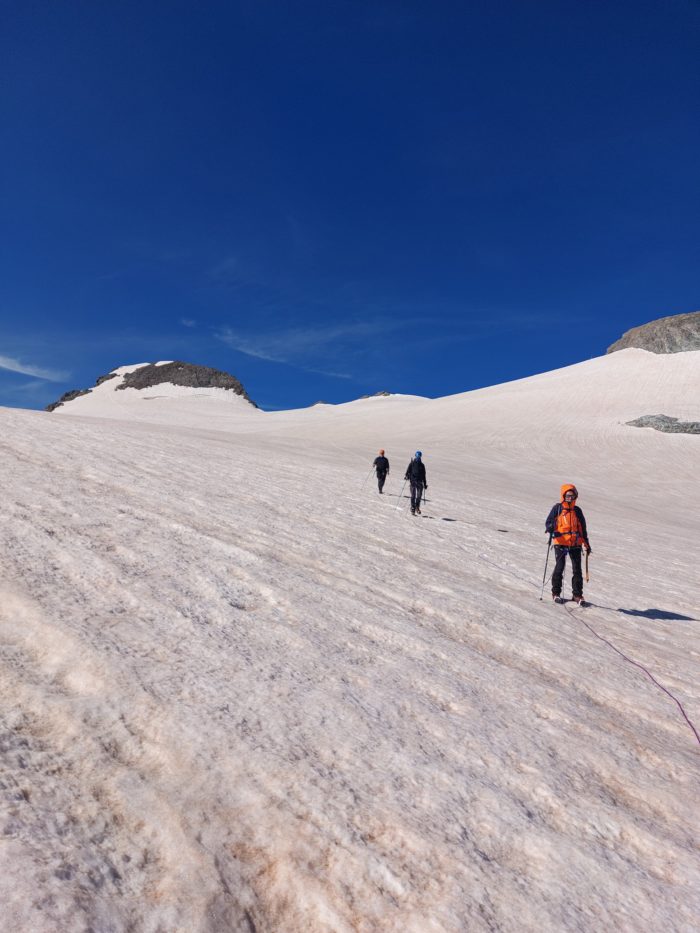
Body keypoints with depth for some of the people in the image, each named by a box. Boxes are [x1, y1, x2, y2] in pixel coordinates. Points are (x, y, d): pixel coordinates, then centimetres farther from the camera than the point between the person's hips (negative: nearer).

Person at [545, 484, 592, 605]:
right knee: (560, 567, -6)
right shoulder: (557, 508, 1)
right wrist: (550, 528, -24)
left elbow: (583, 528, 18)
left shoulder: (577, 511, 10)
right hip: (560, 543, -3)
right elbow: (548, 522, 0)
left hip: (575, 544, 3)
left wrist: (587, 544, 19)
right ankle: (556, 593, 9)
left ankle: (577, 595, 14)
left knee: (577, 569, 3)